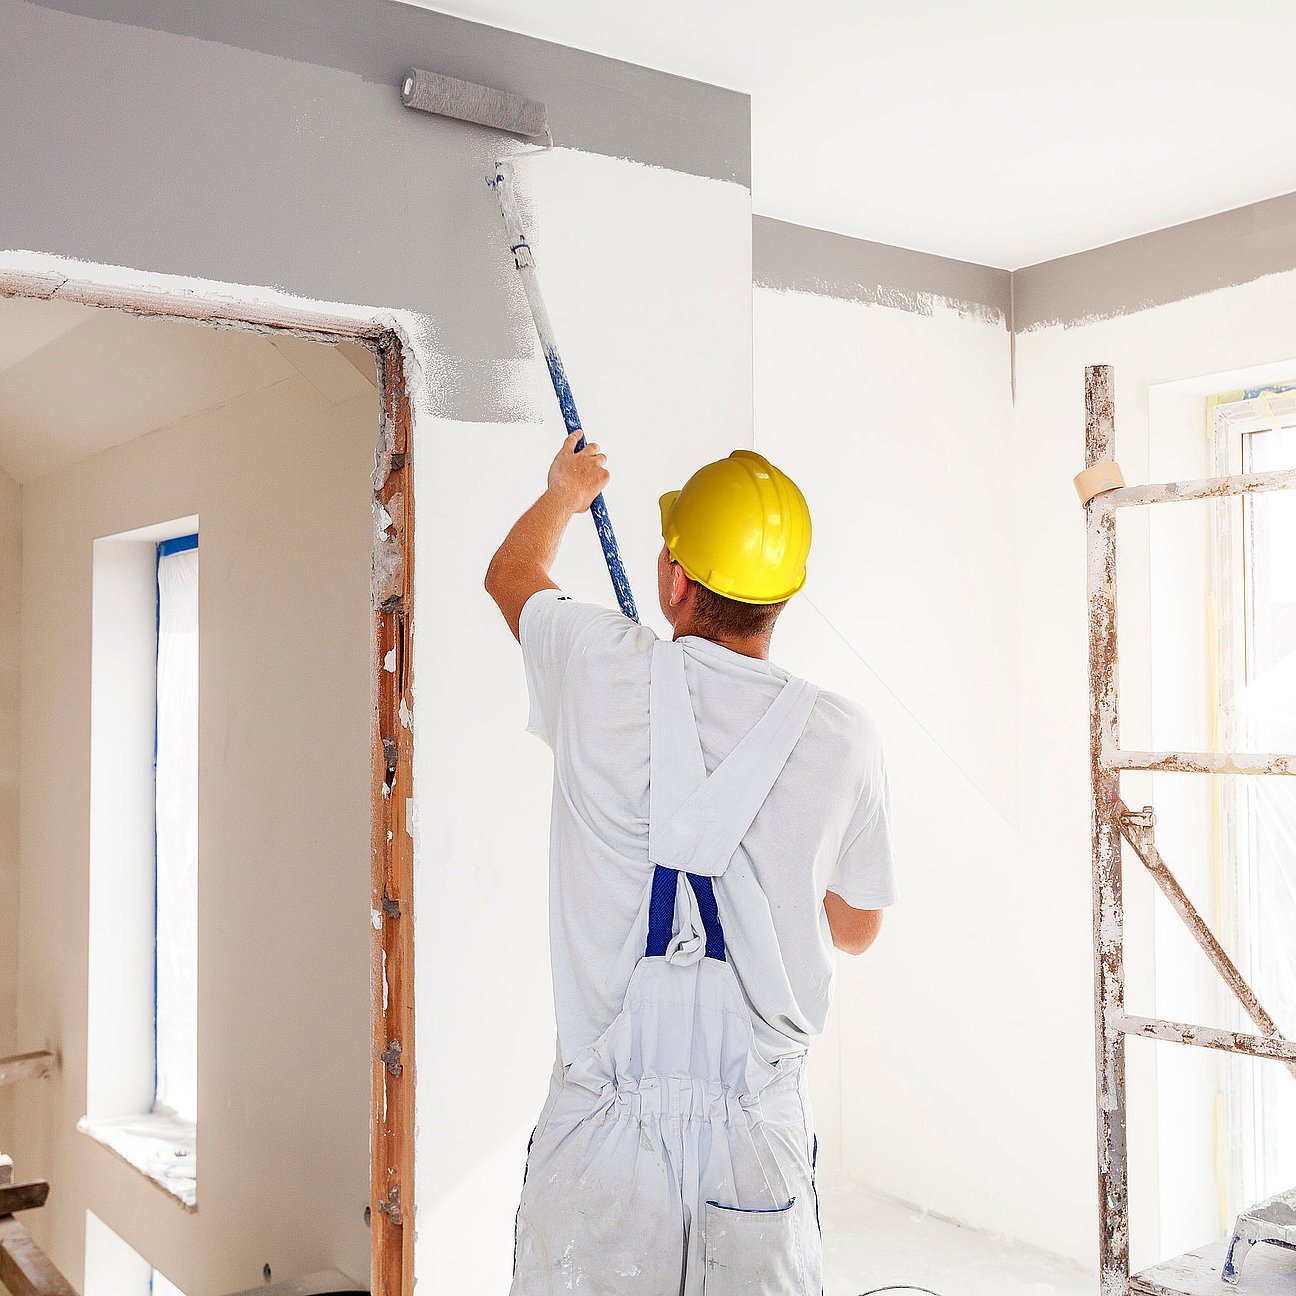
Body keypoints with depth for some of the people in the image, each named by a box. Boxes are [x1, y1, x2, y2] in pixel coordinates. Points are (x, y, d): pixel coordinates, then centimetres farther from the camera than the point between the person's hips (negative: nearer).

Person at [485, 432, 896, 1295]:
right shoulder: (842, 735, -6)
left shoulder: (602, 670, -8)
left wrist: (565, 492, 36)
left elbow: (511, 574, 17)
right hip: (761, 1132, 1)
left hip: (601, 1126, 0)